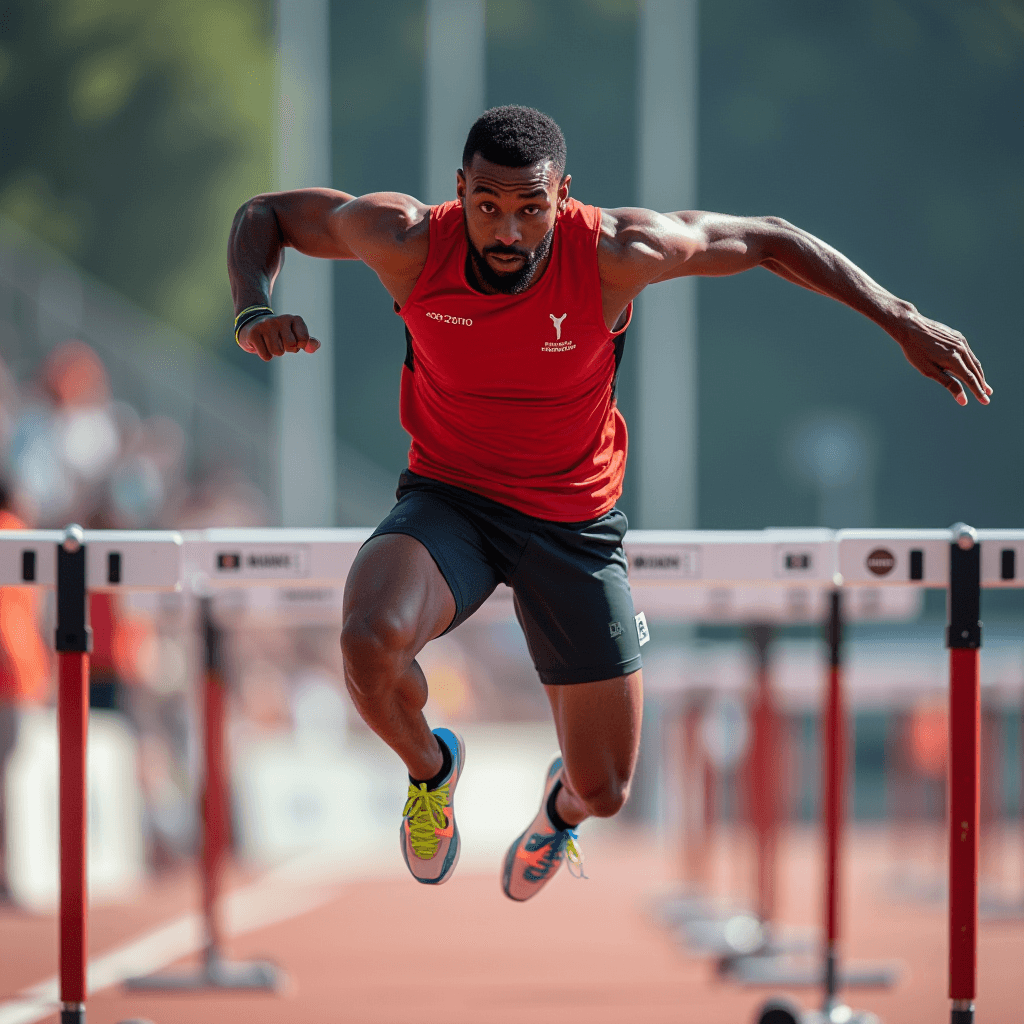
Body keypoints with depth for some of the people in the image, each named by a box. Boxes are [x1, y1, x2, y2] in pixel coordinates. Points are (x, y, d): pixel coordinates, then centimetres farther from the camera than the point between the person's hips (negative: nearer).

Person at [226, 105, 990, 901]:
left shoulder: (613, 254, -23)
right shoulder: (409, 241, -20)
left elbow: (770, 240, -8)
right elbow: (265, 215, -4)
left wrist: (904, 322, -8)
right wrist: (253, 314, -25)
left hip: (575, 524, 0)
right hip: (447, 502, 0)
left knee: (606, 792, 4)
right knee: (371, 643, -35)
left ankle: (564, 802, 48)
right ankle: (430, 766, 4)